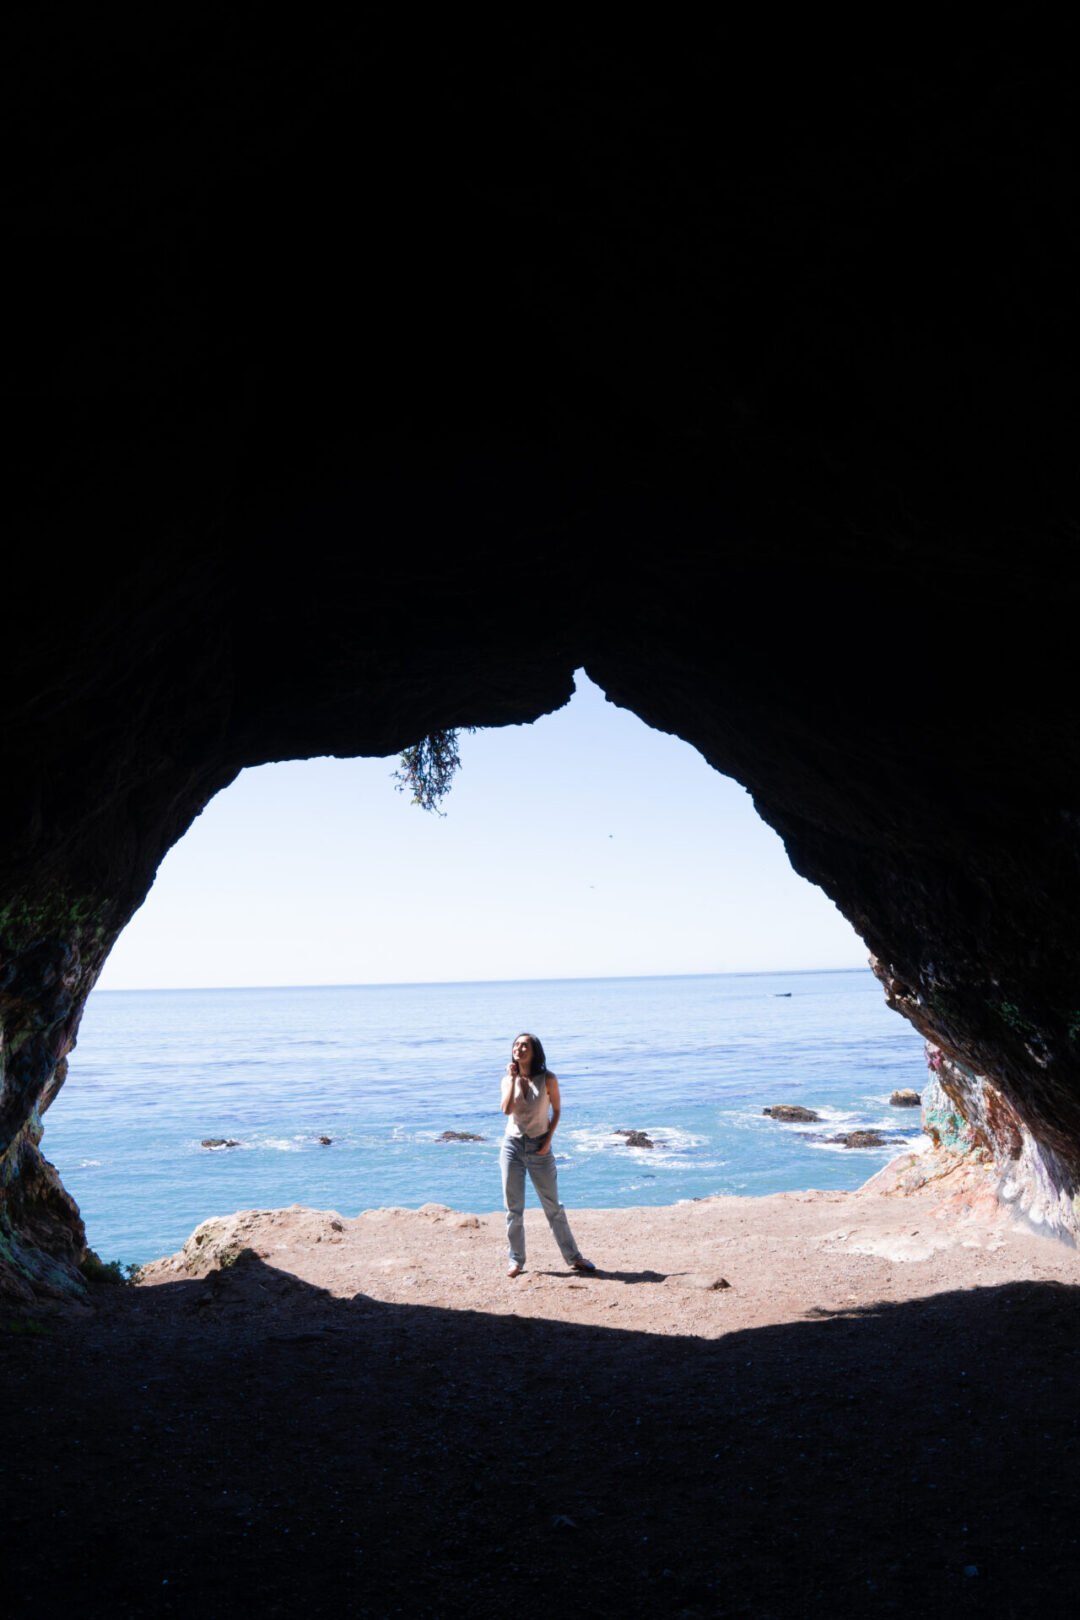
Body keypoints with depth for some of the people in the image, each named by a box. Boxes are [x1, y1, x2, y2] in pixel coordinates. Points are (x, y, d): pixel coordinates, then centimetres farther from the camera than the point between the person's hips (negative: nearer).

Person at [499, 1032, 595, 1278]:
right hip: (512, 1146, 2)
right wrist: (513, 1078, -16)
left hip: (539, 1148, -2)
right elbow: (507, 1109, -16)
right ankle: (515, 1258, 19)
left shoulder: (548, 1079, -7)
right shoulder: (508, 1080, 0)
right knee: (513, 1207, 6)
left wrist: (548, 1138, -7)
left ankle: (573, 1257, 15)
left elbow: (557, 1110, 4)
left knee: (553, 1206, 4)